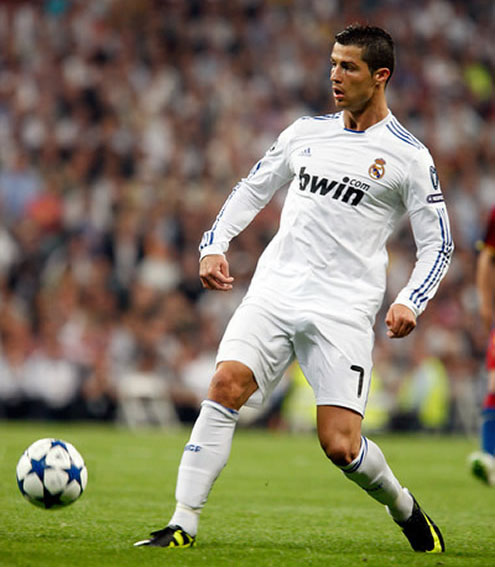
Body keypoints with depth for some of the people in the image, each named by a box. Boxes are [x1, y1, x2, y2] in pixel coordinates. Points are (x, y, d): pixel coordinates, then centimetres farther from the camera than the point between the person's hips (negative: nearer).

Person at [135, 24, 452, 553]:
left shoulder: (408, 156, 1)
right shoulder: (306, 132, 13)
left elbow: (438, 244, 3)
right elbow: (252, 188, 23)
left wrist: (409, 302, -12)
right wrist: (214, 245, 9)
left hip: (343, 310, -4)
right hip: (274, 289, 4)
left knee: (340, 446, -10)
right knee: (225, 386, -19)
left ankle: (405, 509, 22)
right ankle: (183, 526, -16)